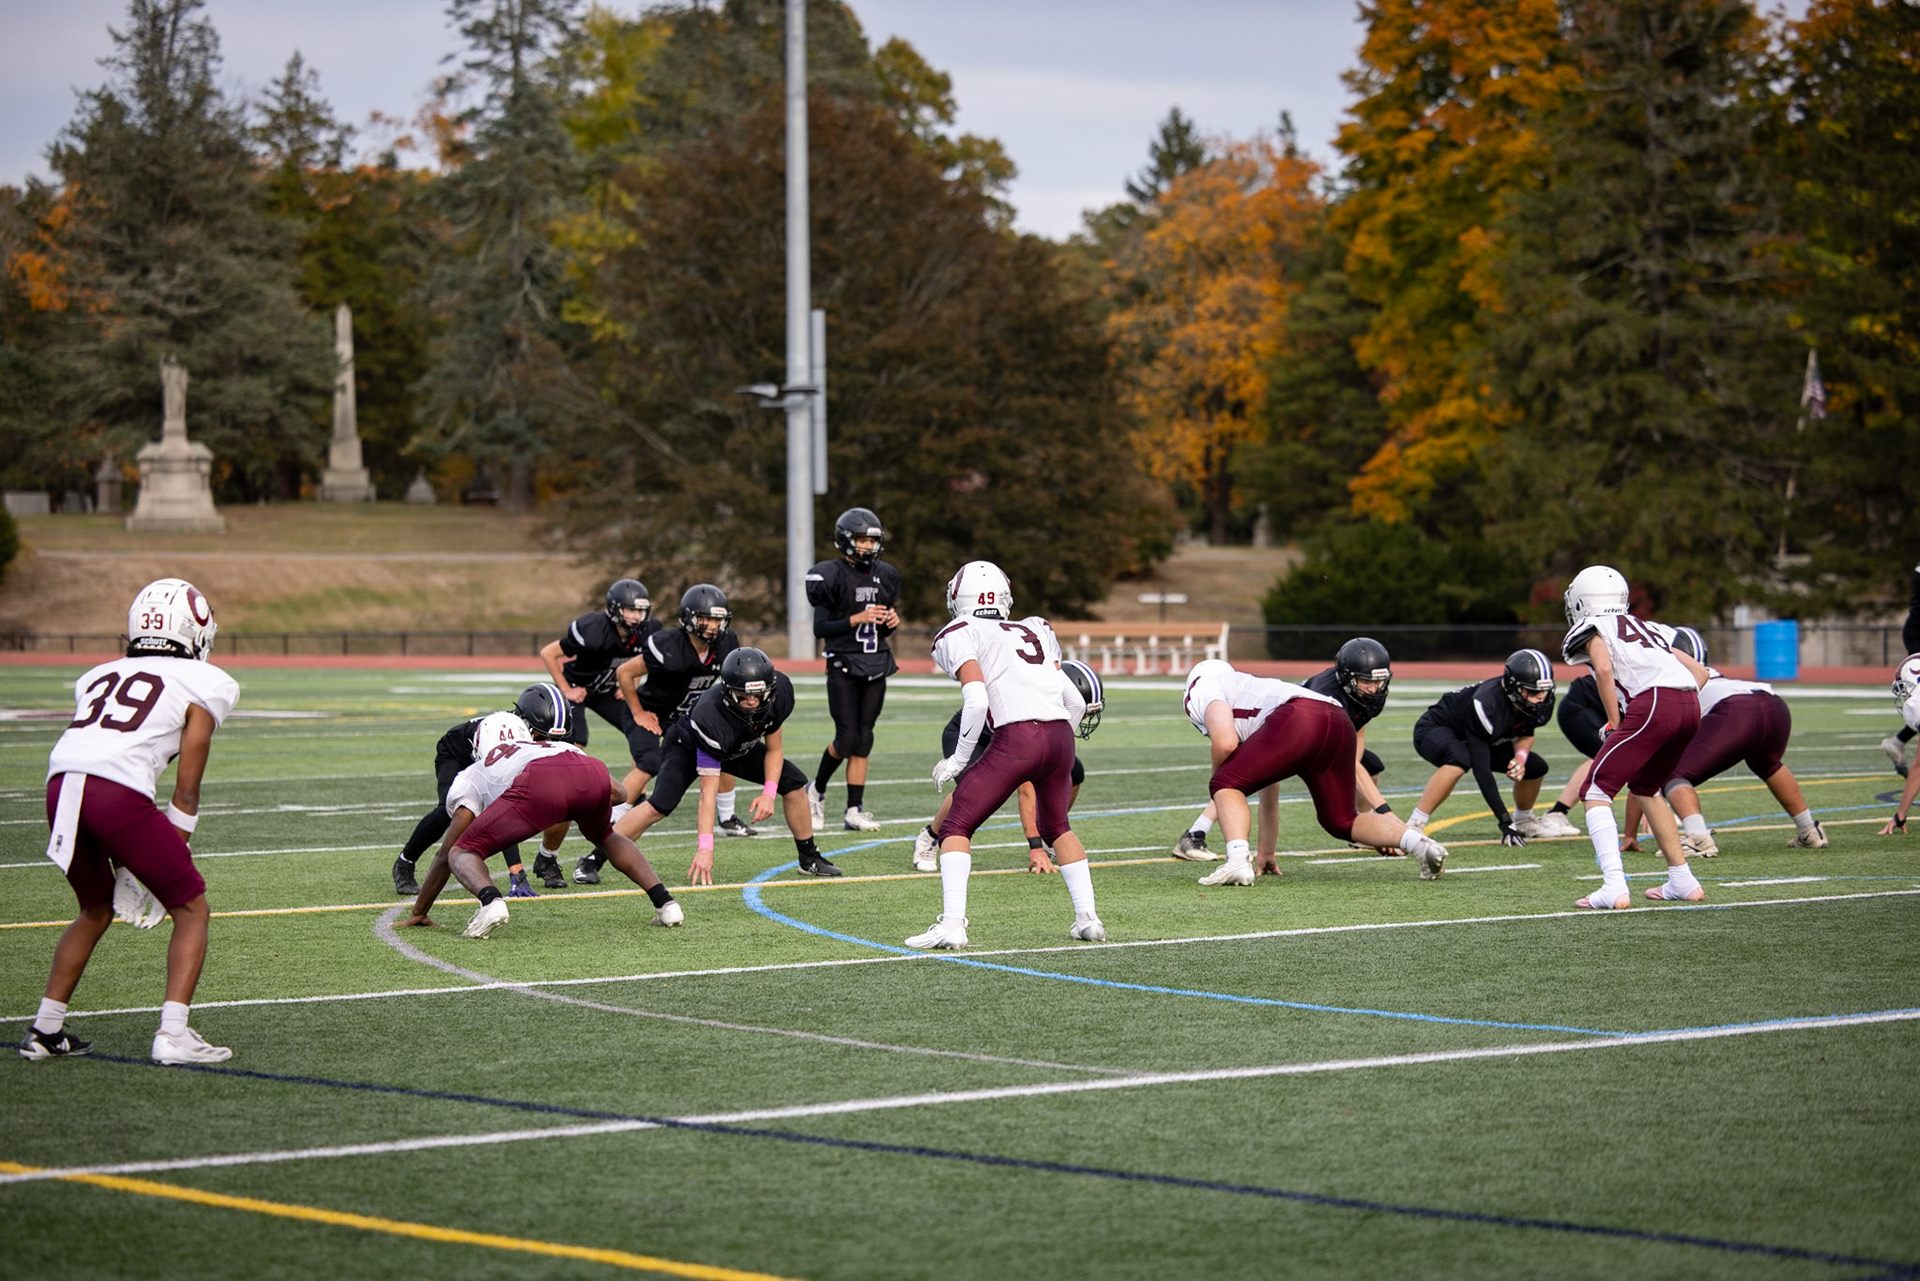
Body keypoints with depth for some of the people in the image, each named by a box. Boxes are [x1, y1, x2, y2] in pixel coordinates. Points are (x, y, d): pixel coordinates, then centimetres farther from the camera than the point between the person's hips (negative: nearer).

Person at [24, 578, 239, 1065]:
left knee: (96, 910, 28)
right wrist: (173, 857, 18)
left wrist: (125, 861, 32)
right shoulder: (202, 686, 13)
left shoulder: (102, 675, 29)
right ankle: (173, 1033, -4)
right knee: (190, 910, 10)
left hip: (61, 787, 6)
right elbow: (186, 790, 9)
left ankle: (45, 1030, 26)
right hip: (118, 794, -6)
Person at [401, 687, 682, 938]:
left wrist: (419, 913, 47)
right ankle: (664, 902, 22)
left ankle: (490, 901, -20)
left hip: (538, 784, -4)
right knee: (606, 837, 38)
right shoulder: (569, 749, 45)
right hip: (593, 772, 4)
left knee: (462, 854, 12)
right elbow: (619, 793, 37)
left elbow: (444, 855, 38)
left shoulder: (471, 777, 36)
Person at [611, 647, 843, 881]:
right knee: (661, 805, -27)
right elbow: (708, 792, -42)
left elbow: (774, 749, -9)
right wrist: (704, 847, -46)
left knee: (794, 783, -3)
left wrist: (769, 793, -24)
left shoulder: (779, 695, -29)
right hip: (688, 746, -6)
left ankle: (809, 859, 16)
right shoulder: (711, 717, -44)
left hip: (739, 748, 6)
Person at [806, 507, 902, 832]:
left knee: (863, 741, 3)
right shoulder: (831, 576, -9)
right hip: (843, 666, -5)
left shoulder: (884, 576, 10)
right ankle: (817, 790, 18)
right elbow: (820, 628, -10)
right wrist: (856, 619, -20)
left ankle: (855, 811, 5)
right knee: (846, 739, -8)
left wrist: (892, 621, -2)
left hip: (876, 665, 5)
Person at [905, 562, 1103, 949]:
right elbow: (1076, 703, 21)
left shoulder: (960, 635, 8)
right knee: (1055, 826, 30)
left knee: (956, 828, 5)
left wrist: (958, 759, 2)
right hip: (1061, 735, 6)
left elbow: (976, 701, -7)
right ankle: (1088, 917, 23)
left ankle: (951, 924, -9)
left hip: (1017, 737, -6)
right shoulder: (1035, 634, 26)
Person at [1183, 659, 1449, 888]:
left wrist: (1216, 776, 21)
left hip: (1297, 724, -8)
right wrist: (1266, 851, 54)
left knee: (1227, 786, 8)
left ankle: (1238, 861, -13)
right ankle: (1418, 841, 4)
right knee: (1342, 821, 21)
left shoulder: (1202, 688, 21)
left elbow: (1225, 743, -1)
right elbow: (1268, 788, 47)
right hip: (1339, 722, 8)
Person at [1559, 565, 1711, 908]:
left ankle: (1614, 886, -18)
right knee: (1644, 787, 28)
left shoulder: (1590, 628, 13)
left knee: (1596, 791, -1)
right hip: (1691, 706, 7)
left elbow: (1604, 668, -7)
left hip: (1653, 703, -7)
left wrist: (1615, 722, 1)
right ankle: (1682, 881, 25)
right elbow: (1699, 672, 30)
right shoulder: (1647, 627, 33)